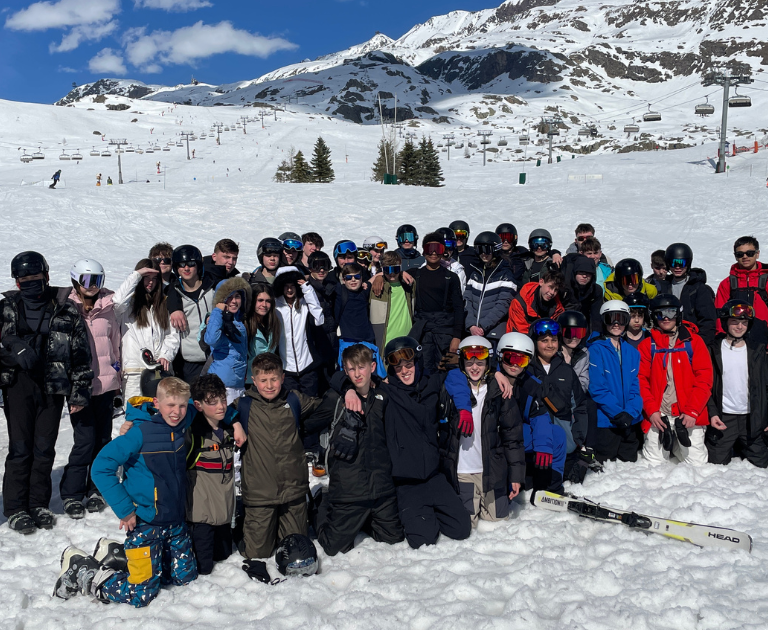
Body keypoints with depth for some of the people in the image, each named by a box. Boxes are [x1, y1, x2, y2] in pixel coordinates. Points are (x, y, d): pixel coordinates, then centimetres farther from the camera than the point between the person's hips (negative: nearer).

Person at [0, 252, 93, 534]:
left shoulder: (66, 309, 4)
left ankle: (38, 505, 19)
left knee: (44, 449, 6)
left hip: (53, 386, 0)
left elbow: (80, 353, 5)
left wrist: (79, 390, 2)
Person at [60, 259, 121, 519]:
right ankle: (71, 494, 11)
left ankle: (95, 490, 23)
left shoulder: (107, 308, 7)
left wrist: (118, 383, 16)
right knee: (85, 441, -6)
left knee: (103, 439, 8)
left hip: (106, 384, 3)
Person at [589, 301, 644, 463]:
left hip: (631, 421, 5)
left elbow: (636, 386, 5)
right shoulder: (596, 349, -6)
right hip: (606, 422, -5)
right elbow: (597, 388, -12)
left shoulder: (632, 352, 11)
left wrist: (630, 412, -11)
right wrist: (617, 413, -17)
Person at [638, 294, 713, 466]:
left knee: (696, 463, -1)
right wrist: (651, 410, -11)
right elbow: (641, 380, 1)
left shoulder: (694, 342, 4)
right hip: (657, 416, 0)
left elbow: (704, 379, -1)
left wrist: (692, 411, -11)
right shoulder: (647, 345, 7)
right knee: (655, 462, -1)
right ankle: (667, 441, 26)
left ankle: (677, 446, 25)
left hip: (689, 416, 0)